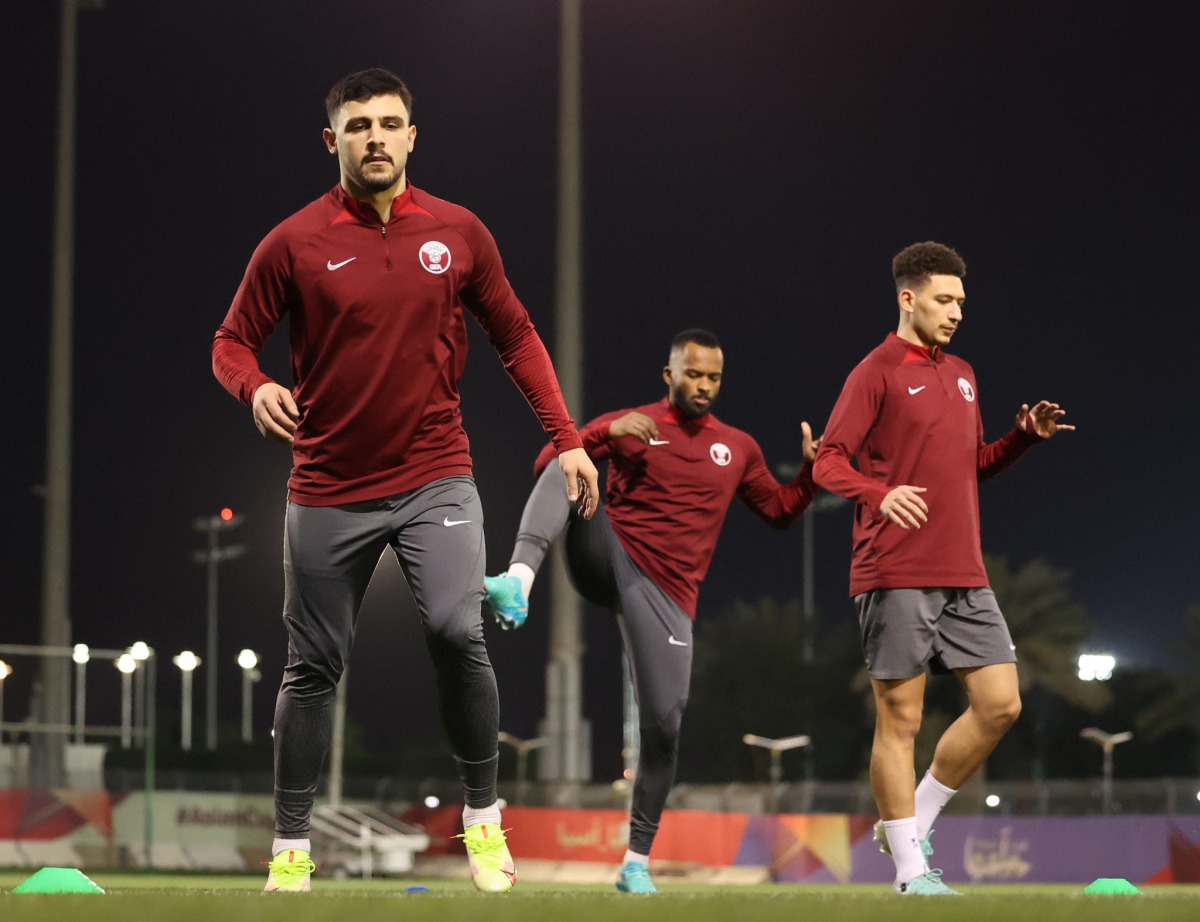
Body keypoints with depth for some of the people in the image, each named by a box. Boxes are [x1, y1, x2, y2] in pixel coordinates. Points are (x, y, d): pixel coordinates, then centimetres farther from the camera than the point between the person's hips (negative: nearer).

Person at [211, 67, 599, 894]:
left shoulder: (458, 233, 2)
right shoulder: (294, 244, -3)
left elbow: (516, 336, 10)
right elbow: (233, 341, 3)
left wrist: (567, 439, 5)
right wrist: (255, 388, -21)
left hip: (435, 477, 0)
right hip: (330, 490, 0)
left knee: (457, 631, -20)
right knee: (314, 668, 6)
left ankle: (483, 818, -3)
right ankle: (291, 848, 19)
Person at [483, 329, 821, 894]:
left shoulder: (738, 448, 15)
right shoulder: (629, 426, 5)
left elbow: (780, 511, 22)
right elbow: (547, 468, -4)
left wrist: (811, 470, 4)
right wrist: (604, 433, -19)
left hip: (667, 594, 2)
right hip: (608, 563, -2)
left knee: (663, 725, -7)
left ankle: (636, 863, 8)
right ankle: (518, 582, -48)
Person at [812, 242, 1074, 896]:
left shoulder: (961, 375, 18)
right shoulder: (877, 374, -5)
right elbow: (828, 462, -10)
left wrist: (1026, 435, 11)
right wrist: (880, 493, -28)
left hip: (964, 577, 7)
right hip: (896, 577, -7)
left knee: (1000, 705, 2)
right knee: (899, 719, -2)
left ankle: (915, 822, 17)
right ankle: (911, 872, 4)